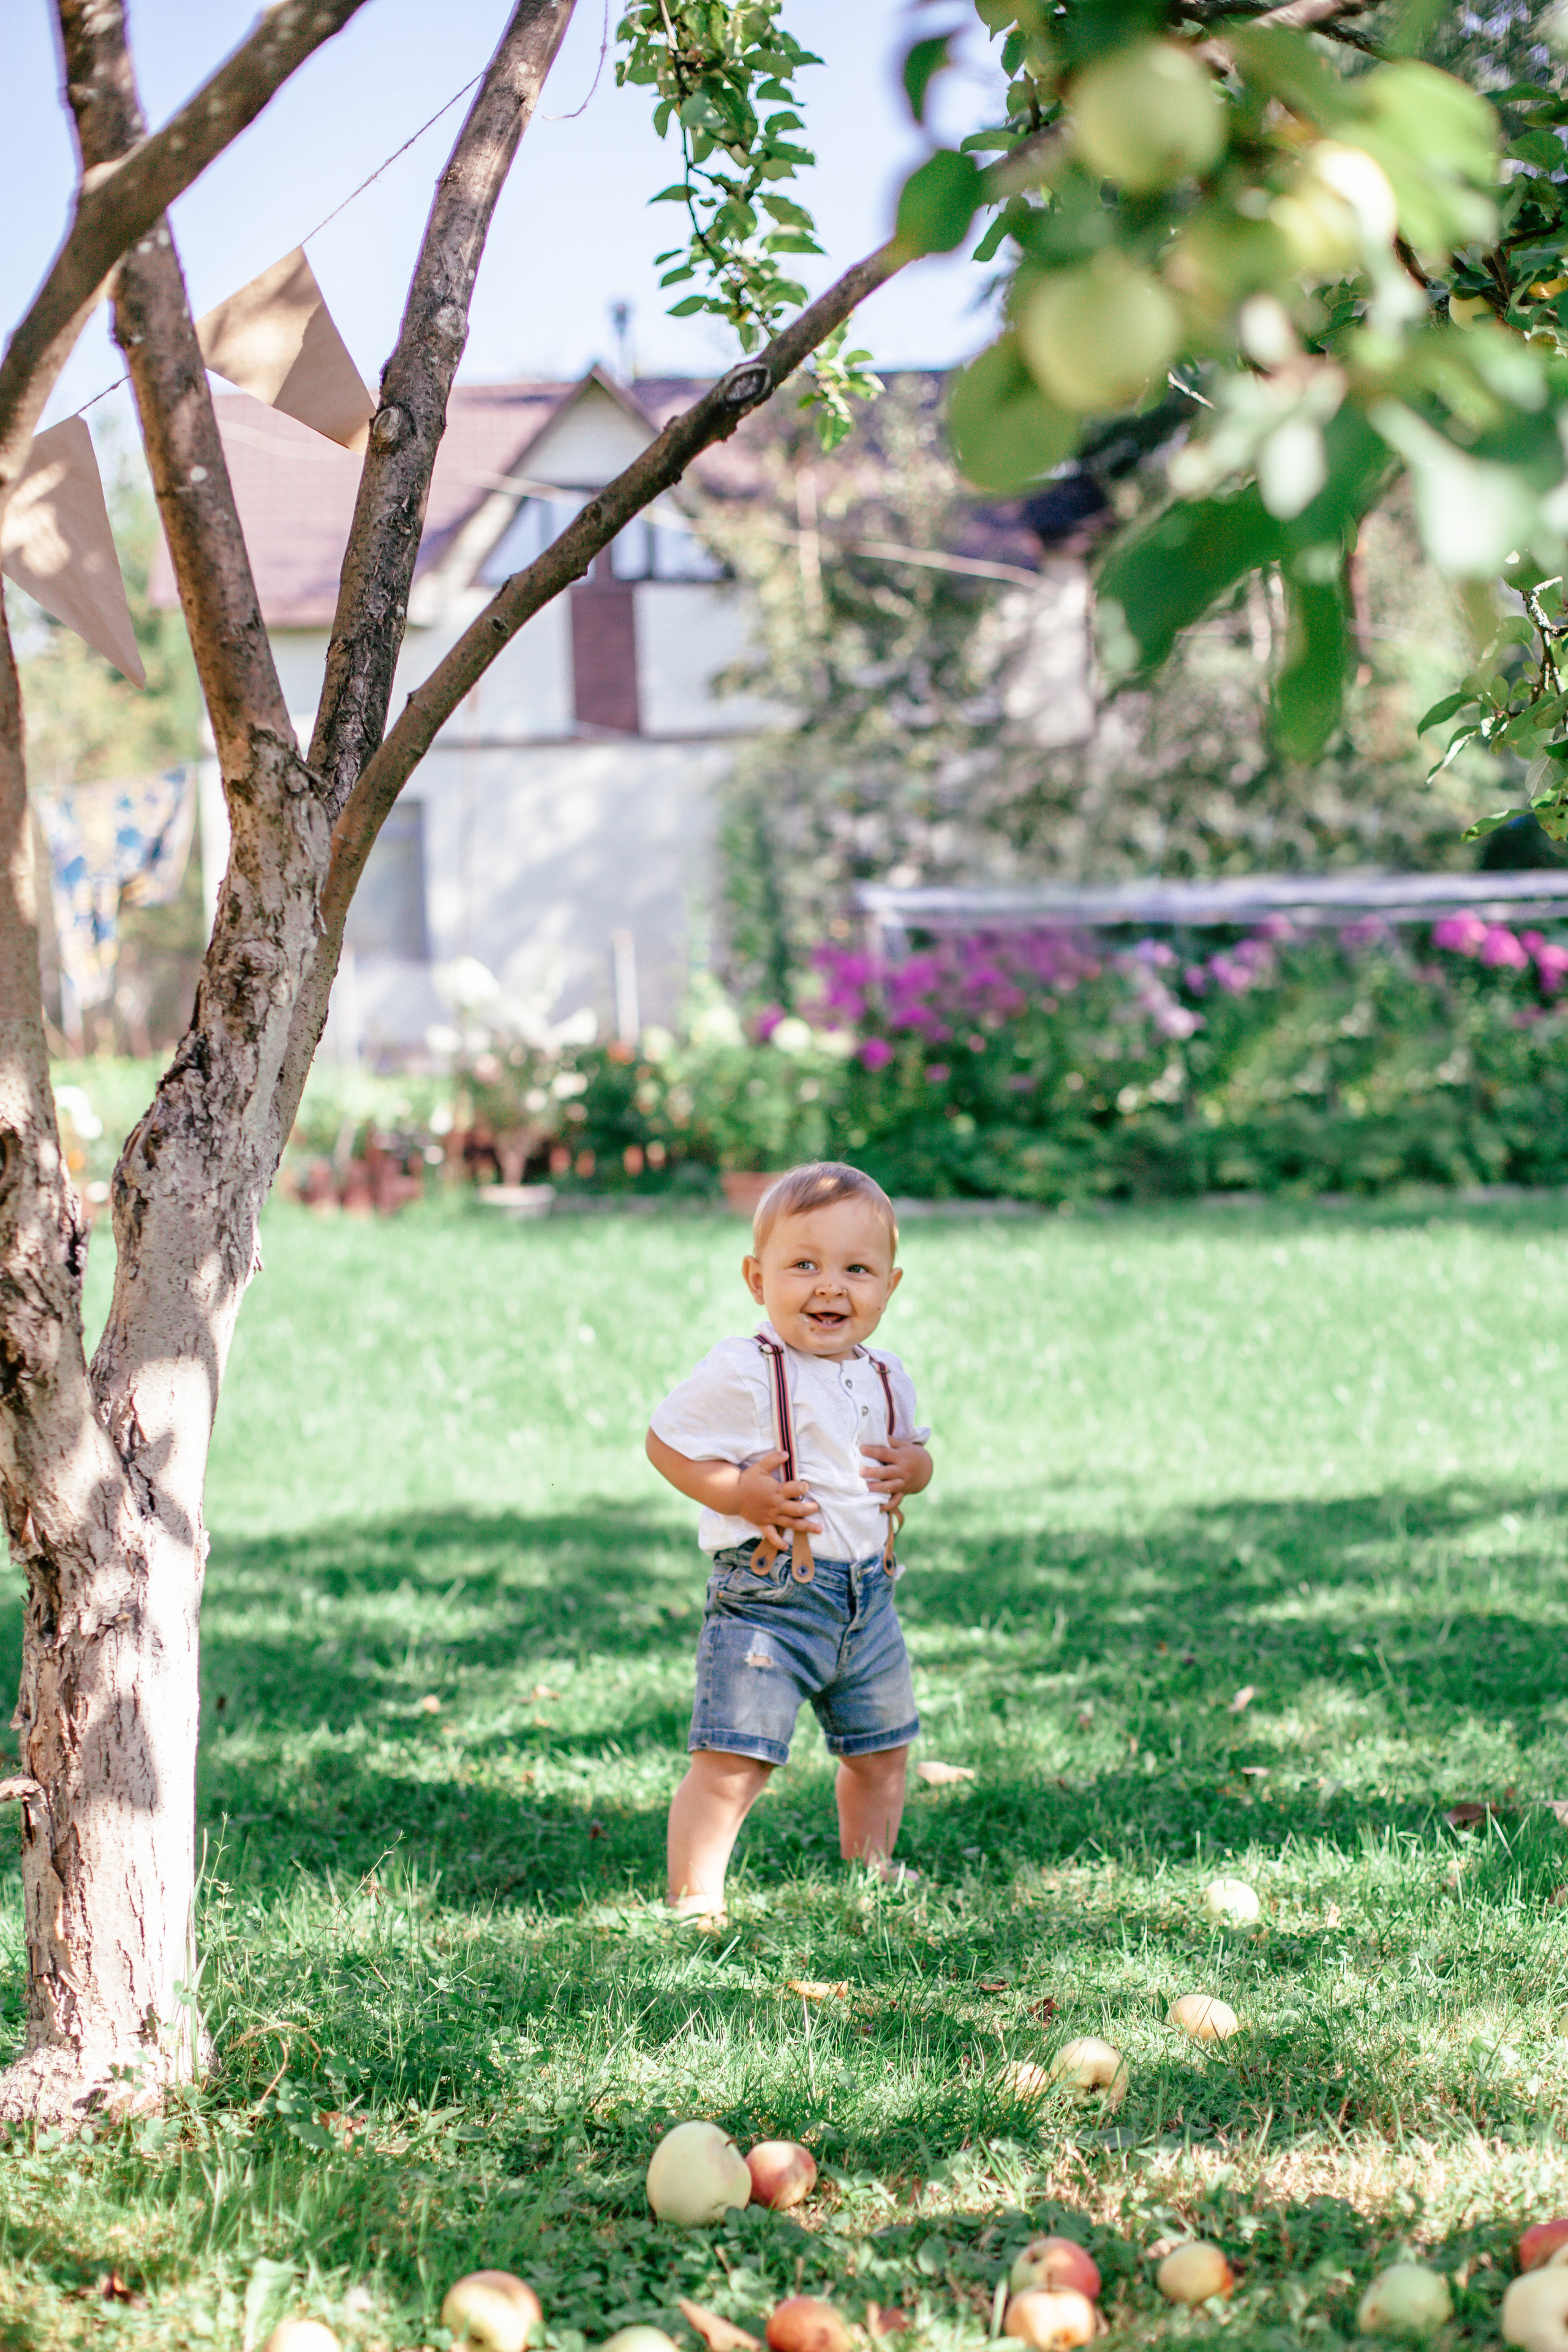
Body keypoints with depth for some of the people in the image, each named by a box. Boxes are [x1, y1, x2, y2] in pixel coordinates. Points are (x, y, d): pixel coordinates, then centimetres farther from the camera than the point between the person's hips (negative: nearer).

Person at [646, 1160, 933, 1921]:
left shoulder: (887, 1381, 6)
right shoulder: (742, 1375, -14)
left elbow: (911, 1451, 22)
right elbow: (665, 1441, -7)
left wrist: (913, 1468, -2)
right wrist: (736, 1493, -21)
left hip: (868, 1594, 7)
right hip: (769, 1594, -7)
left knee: (881, 1750, 21)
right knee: (732, 1761, -11)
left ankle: (870, 1873, 42)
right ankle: (692, 1897, -1)